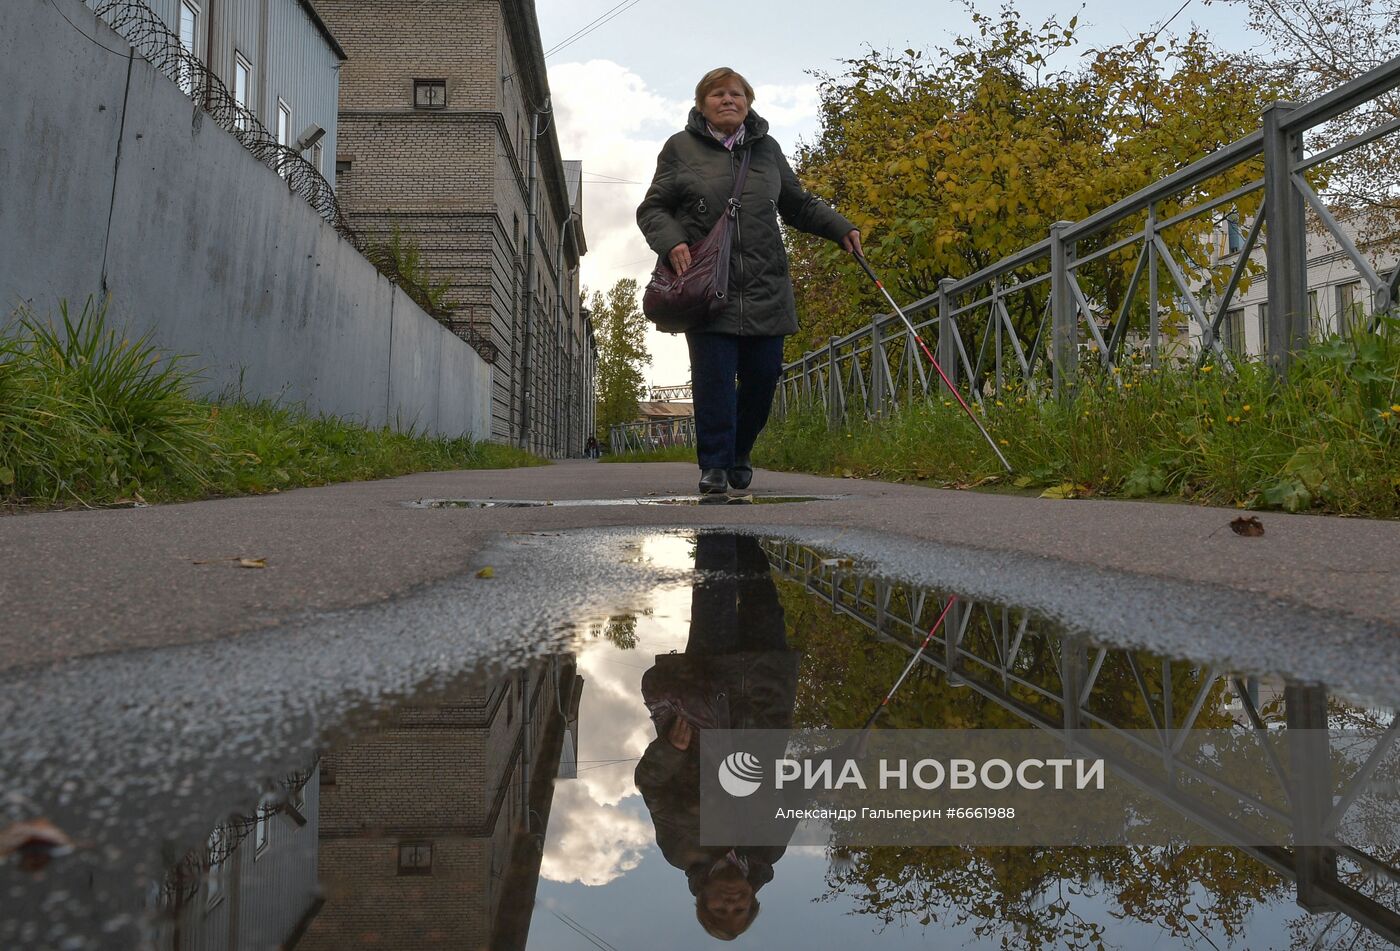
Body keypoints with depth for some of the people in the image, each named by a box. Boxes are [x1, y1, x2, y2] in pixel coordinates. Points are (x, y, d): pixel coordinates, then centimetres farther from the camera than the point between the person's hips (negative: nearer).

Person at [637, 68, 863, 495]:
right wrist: (672, 242, -12)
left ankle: (739, 454, 23)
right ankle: (714, 465, 3)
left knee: (764, 373, 2)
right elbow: (651, 209, 8)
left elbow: (799, 203, 26)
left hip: (764, 286, 3)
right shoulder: (680, 148, 8)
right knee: (713, 377, -7)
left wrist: (840, 228, 14)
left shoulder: (767, 148, 17)